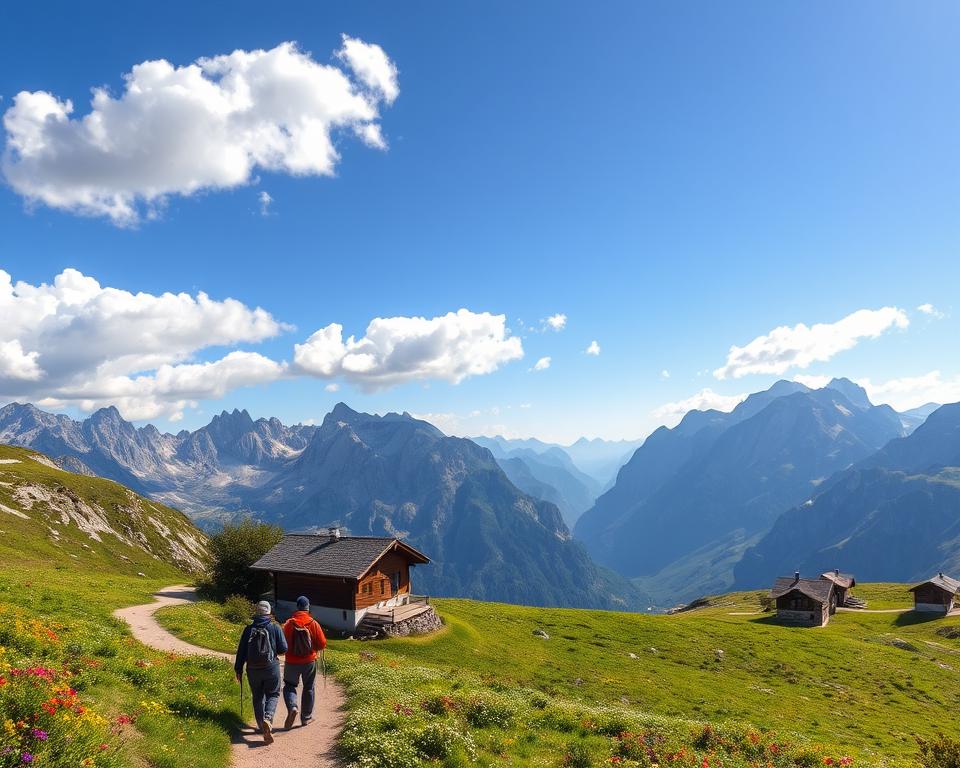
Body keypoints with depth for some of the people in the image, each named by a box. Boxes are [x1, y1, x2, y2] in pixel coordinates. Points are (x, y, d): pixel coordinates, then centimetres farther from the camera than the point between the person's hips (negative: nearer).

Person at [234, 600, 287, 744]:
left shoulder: (249, 628, 0)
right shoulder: (275, 627, -5)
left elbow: (241, 651, 1)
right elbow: (283, 649, -7)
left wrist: (238, 669, 9)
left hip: (253, 669, 2)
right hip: (271, 668, -2)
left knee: (258, 697, 17)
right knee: (273, 695, 10)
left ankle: (262, 726, 19)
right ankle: (268, 718, -15)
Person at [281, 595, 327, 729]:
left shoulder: (288, 624, -10)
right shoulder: (313, 623, -10)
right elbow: (322, 644, -7)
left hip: (292, 661, 0)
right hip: (309, 661, 0)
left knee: (289, 686, 15)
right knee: (308, 688, 14)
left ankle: (292, 707, -10)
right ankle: (306, 718, 20)